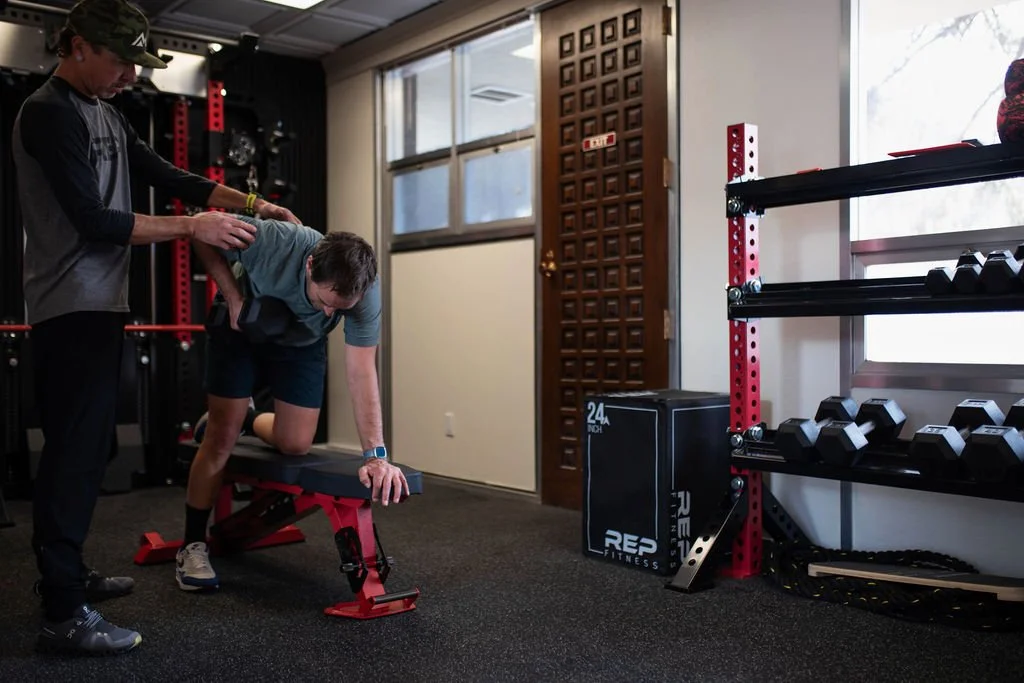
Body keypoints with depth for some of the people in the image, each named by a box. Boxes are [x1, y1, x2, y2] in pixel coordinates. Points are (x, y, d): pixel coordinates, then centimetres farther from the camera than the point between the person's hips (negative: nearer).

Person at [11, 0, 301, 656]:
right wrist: (192, 227, -12)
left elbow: (169, 176, 17)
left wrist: (250, 204, 7)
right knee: (75, 451, -9)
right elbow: (93, 220, -17)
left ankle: (67, 572, 25)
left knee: (87, 448, 13)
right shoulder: (49, 113, -10)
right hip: (71, 311, -9)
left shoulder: (105, 115, 18)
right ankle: (64, 614, -4)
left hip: (101, 307, 9)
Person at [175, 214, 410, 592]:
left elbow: (362, 373, -33)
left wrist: (376, 455, -40)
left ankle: (248, 420, 32)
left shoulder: (365, 291, -33)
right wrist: (233, 299, -27)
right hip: (241, 327, -2)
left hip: (302, 344, 2)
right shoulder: (272, 241, -39)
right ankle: (192, 546, 10)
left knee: (296, 444, -2)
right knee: (221, 439, -7)